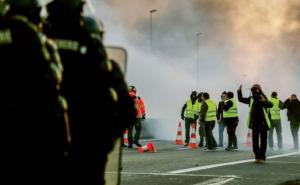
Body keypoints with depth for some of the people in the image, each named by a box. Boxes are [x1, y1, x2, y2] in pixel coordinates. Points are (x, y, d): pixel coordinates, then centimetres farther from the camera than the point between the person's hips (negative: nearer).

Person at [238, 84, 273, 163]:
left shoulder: (263, 98, -7)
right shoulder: (251, 99, 6)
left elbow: (270, 105, -21)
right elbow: (241, 99, 12)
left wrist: (264, 101, -40)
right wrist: (239, 91, -4)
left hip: (263, 123, -4)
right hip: (254, 123, 5)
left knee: (263, 141, 0)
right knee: (255, 141, 7)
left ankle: (262, 157, 6)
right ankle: (257, 156, 16)